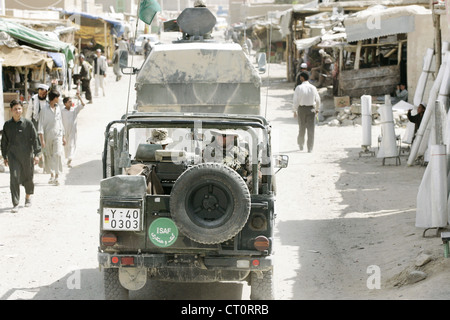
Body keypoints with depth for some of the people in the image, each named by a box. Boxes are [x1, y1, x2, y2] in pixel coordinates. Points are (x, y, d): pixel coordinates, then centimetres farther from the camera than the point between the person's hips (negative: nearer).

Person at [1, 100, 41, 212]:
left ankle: (28, 196, 40)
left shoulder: (28, 123, -4)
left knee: (28, 178, 11)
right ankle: (15, 204, -10)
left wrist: (36, 154, -7)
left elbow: (35, 139, -2)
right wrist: (4, 156, 12)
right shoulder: (7, 125, 2)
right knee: (14, 178, -11)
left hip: (27, 155, 0)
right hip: (13, 155, 0)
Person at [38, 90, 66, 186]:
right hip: (47, 137, -2)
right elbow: (41, 126, -8)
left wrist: (63, 137, 20)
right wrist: (42, 140, -16)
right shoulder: (44, 110, -5)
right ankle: (52, 175, 26)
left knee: (57, 154, -16)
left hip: (57, 136, 2)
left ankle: (56, 177, -18)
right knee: (48, 157, 8)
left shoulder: (58, 109, 10)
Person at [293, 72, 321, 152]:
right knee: (311, 129, 1)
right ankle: (310, 148, -2)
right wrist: (317, 109, 19)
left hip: (301, 109, 0)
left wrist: (295, 110, 1)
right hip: (311, 108, 0)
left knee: (302, 128, 16)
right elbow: (317, 100, 5)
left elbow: (296, 100, -9)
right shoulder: (313, 88, -2)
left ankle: (300, 145, 32)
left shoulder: (299, 88, -8)